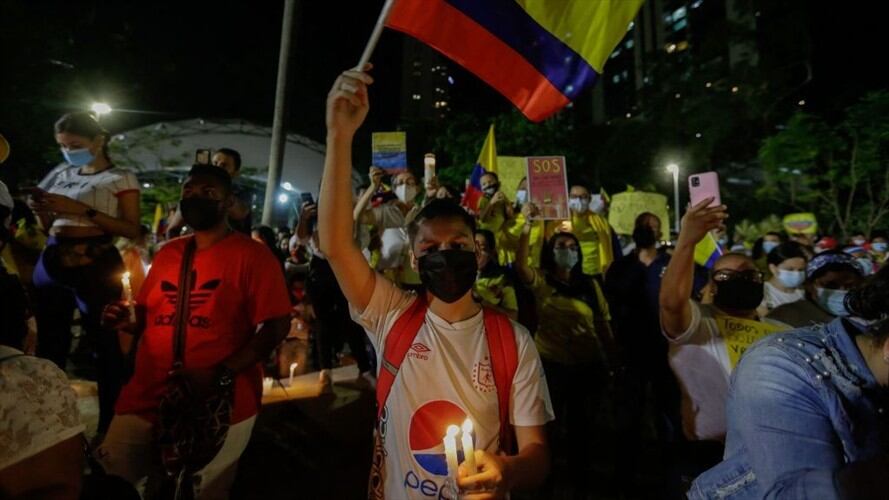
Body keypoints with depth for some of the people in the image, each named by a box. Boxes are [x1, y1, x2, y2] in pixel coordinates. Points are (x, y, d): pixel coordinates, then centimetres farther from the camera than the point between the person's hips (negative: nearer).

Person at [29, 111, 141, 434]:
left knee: (106, 345, -4)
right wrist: (42, 210, -2)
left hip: (95, 264, -6)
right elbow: (50, 227, 20)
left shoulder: (120, 178, -2)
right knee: (50, 344, 13)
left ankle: (109, 426, 7)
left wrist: (83, 210, -18)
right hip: (52, 261, 6)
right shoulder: (60, 174, 15)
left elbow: (132, 230, -11)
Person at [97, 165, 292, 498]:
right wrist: (126, 322, -3)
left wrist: (222, 376, -23)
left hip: (219, 407, -5)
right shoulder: (166, 253, 11)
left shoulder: (253, 255, -9)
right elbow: (146, 317, 20)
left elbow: (276, 326, -15)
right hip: (145, 399, 6)